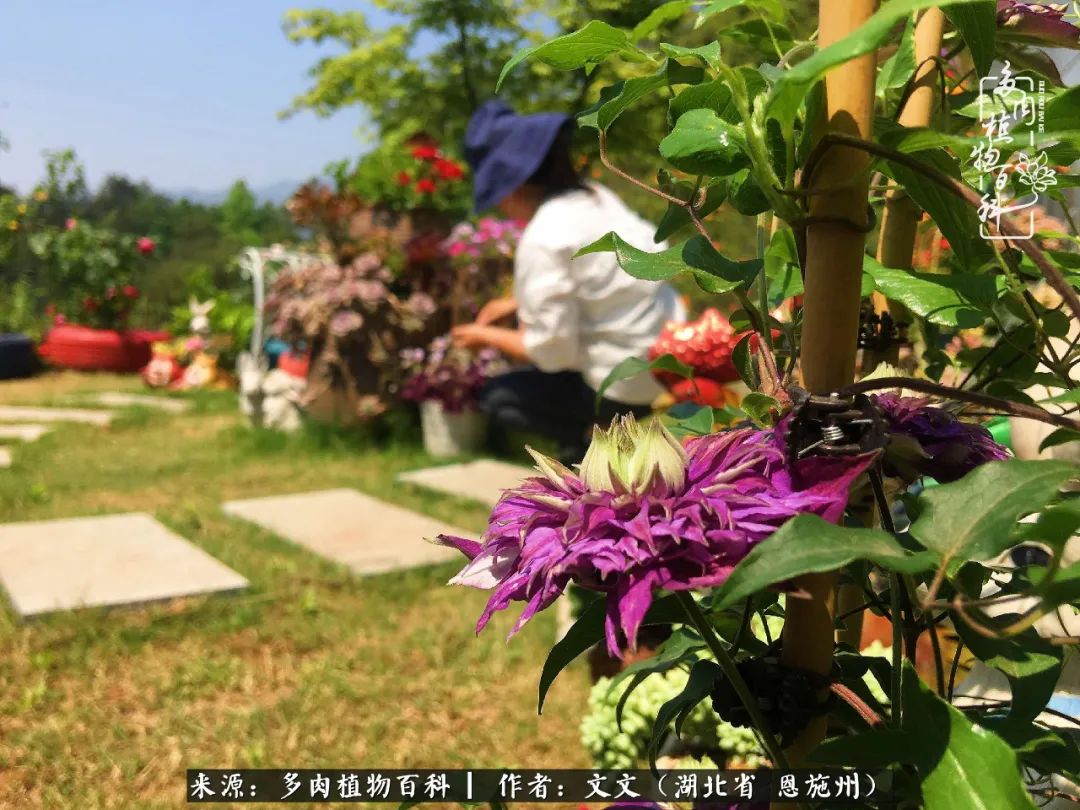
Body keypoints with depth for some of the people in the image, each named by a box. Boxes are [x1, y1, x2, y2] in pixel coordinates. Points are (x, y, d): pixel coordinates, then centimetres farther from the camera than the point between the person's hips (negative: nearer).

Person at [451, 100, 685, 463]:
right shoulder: (595, 196, 1)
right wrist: (516, 304, 17)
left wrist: (487, 337, -1)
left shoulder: (542, 242, -22)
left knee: (497, 396, 10)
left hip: (629, 386, -8)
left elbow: (553, 353, -17)